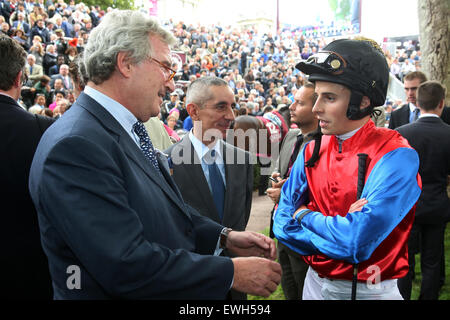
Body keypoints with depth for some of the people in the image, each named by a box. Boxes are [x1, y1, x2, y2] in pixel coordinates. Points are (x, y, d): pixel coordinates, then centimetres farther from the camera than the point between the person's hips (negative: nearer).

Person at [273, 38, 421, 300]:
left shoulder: (395, 157, -20)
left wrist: (305, 215, -13)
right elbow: (283, 224, -6)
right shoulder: (312, 151, -3)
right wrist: (339, 229, -19)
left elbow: (357, 243, -29)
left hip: (370, 290, -5)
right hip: (315, 285, 5)